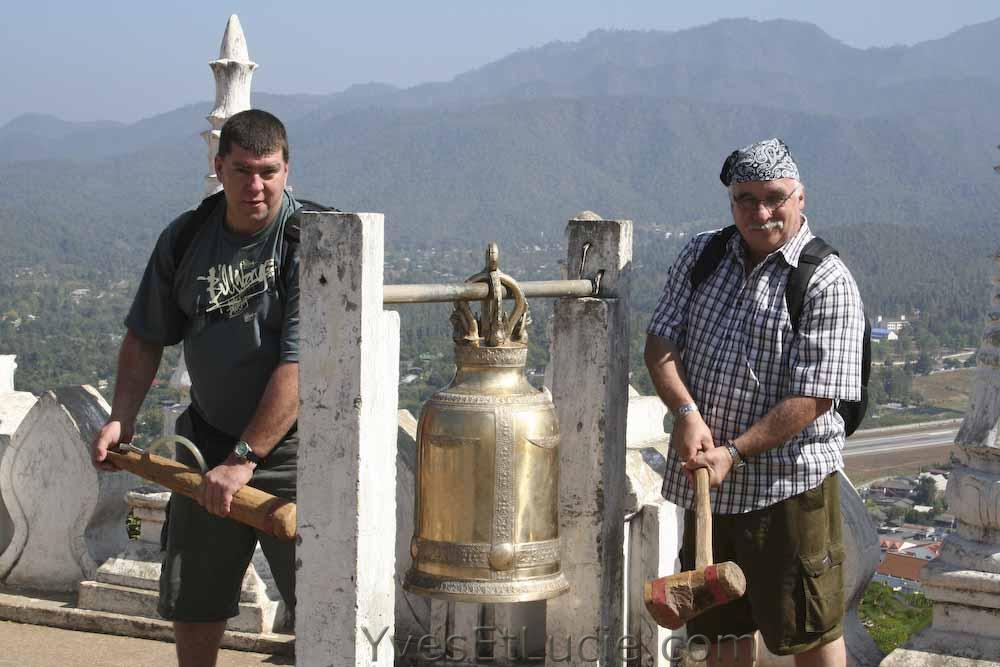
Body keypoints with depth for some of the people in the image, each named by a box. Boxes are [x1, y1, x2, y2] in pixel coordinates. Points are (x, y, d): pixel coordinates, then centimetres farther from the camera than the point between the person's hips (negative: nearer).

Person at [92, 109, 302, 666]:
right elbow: (146, 337, 13)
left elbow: (300, 366, -24)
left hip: (293, 445, -5)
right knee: (191, 601, 14)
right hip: (209, 438, 5)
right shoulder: (185, 238, 1)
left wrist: (244, 458, -24)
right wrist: (121, 420, 2)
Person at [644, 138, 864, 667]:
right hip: (705, 476, 5)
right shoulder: (701, 256, 7)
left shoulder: (827, 282, -11)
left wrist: (733, 453, -20)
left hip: (789, 483, -5)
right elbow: (660, 344, 3)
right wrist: (687, 414, -14)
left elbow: (813, 397, -16)